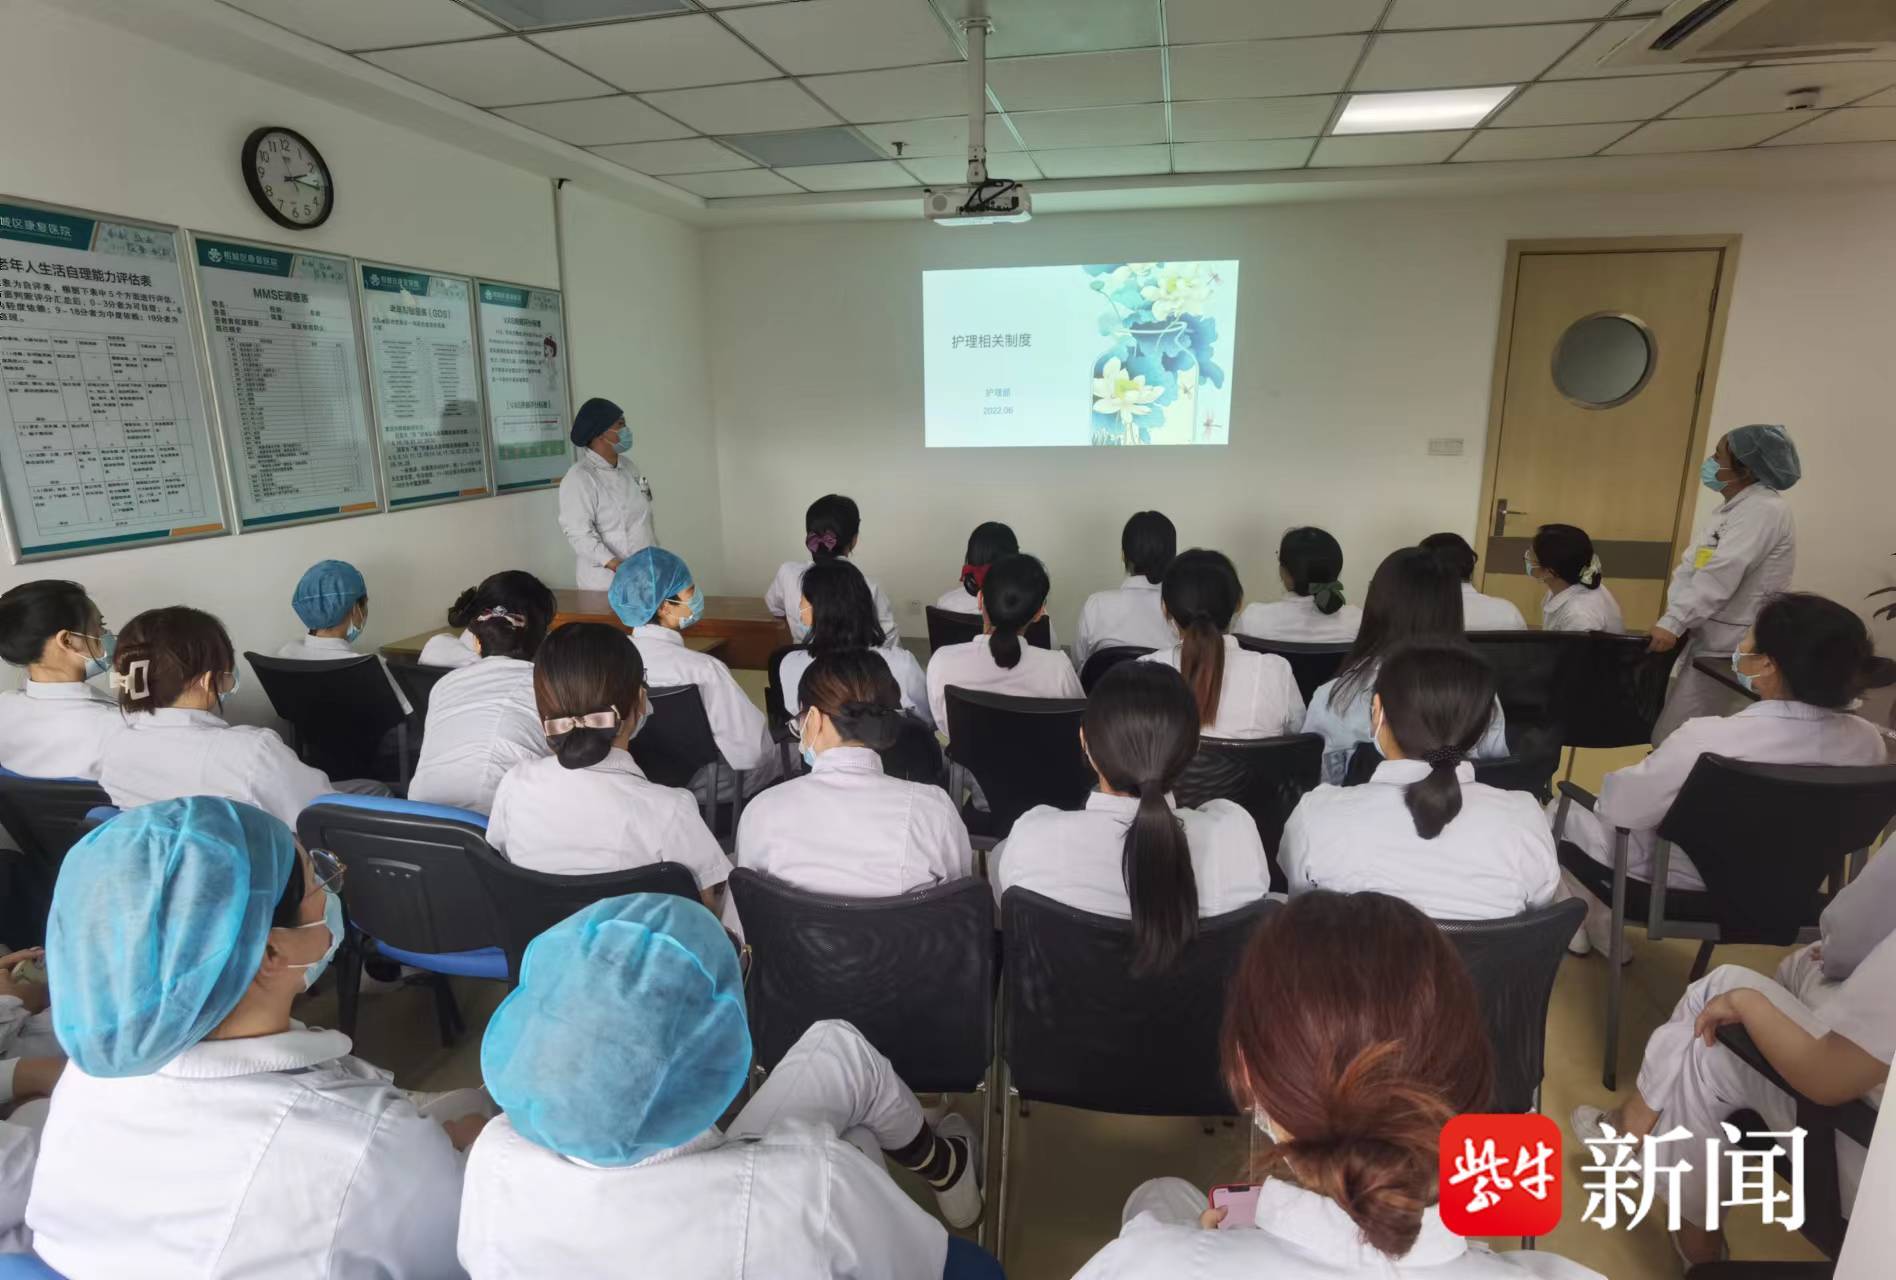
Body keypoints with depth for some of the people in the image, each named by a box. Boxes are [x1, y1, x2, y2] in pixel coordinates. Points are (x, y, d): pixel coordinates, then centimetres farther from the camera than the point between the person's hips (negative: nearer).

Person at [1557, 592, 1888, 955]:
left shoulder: (1709, 740, -35)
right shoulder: (1867, 741, -17)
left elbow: (1622, 807, -22)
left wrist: (1611, 783, 0)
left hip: (1684, 885, -6)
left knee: (1564, 808, 18)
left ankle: (1595, 922, 33)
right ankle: (1601, 924, 36)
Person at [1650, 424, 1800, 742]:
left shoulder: (1764, 509, -16)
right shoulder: (1736, 507, 17)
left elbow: (1722, 574, -25)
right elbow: (1691, 564, 9)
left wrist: (1673, 623, -27)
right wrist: (1671, 616, -5)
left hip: (1730, 647, -10)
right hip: (1710, 637, 10)